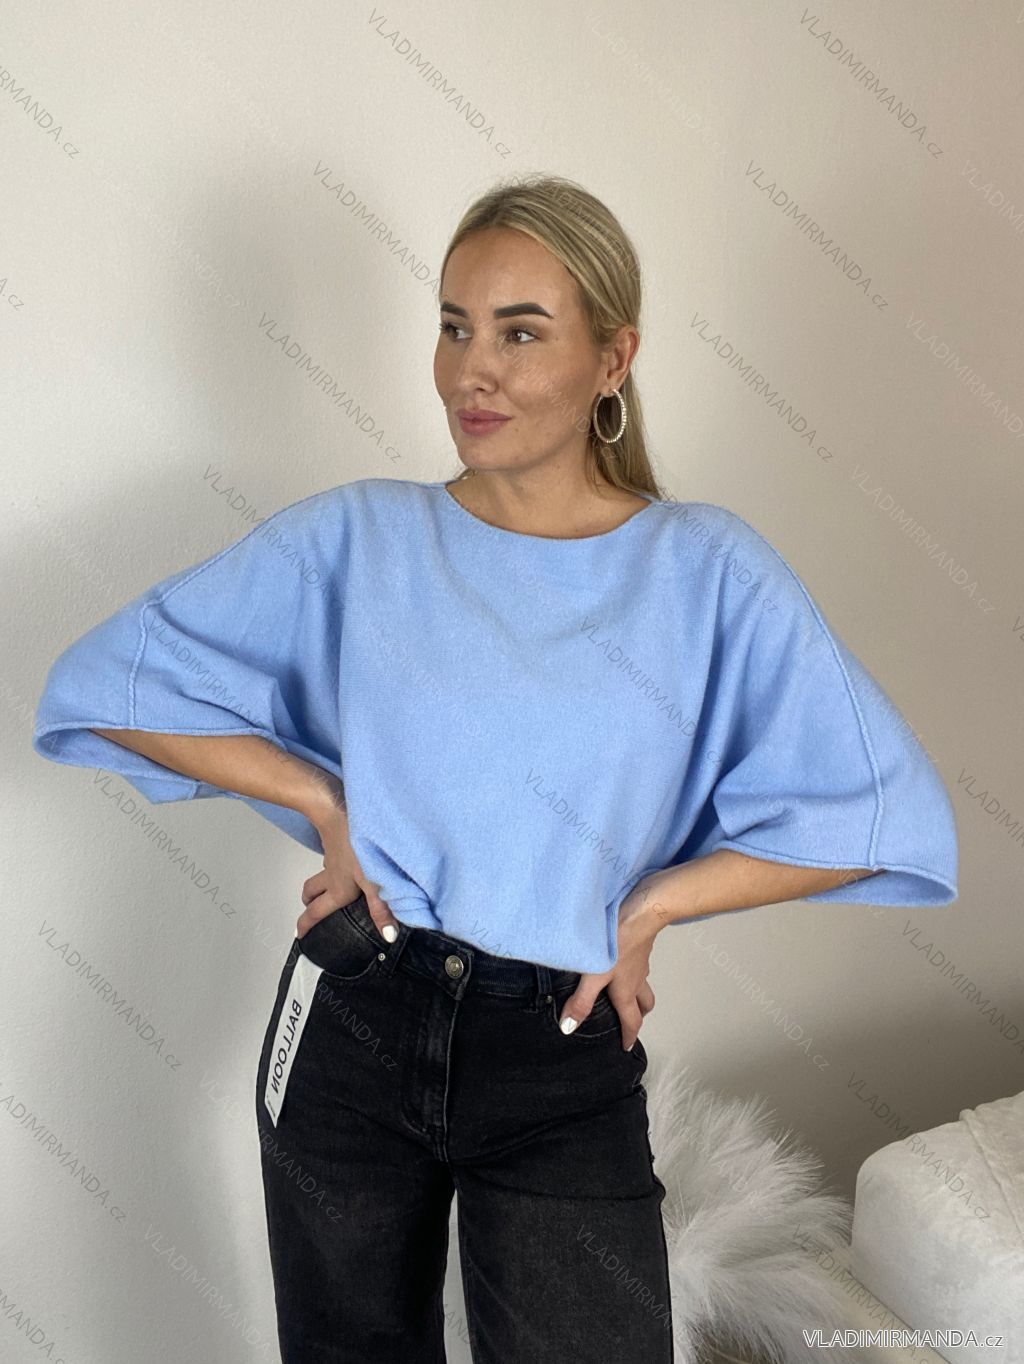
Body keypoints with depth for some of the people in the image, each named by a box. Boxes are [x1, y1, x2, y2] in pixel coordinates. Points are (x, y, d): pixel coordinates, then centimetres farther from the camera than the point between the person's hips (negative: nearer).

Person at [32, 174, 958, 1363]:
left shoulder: (707, 572, -6)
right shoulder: (355, 538, -4)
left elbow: (886, 815, -7)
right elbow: (106, 682, -3)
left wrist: (646, 904, -10)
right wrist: (322, 800, -9)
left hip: (566, 1057, -1)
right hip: (351, 1029, 1)